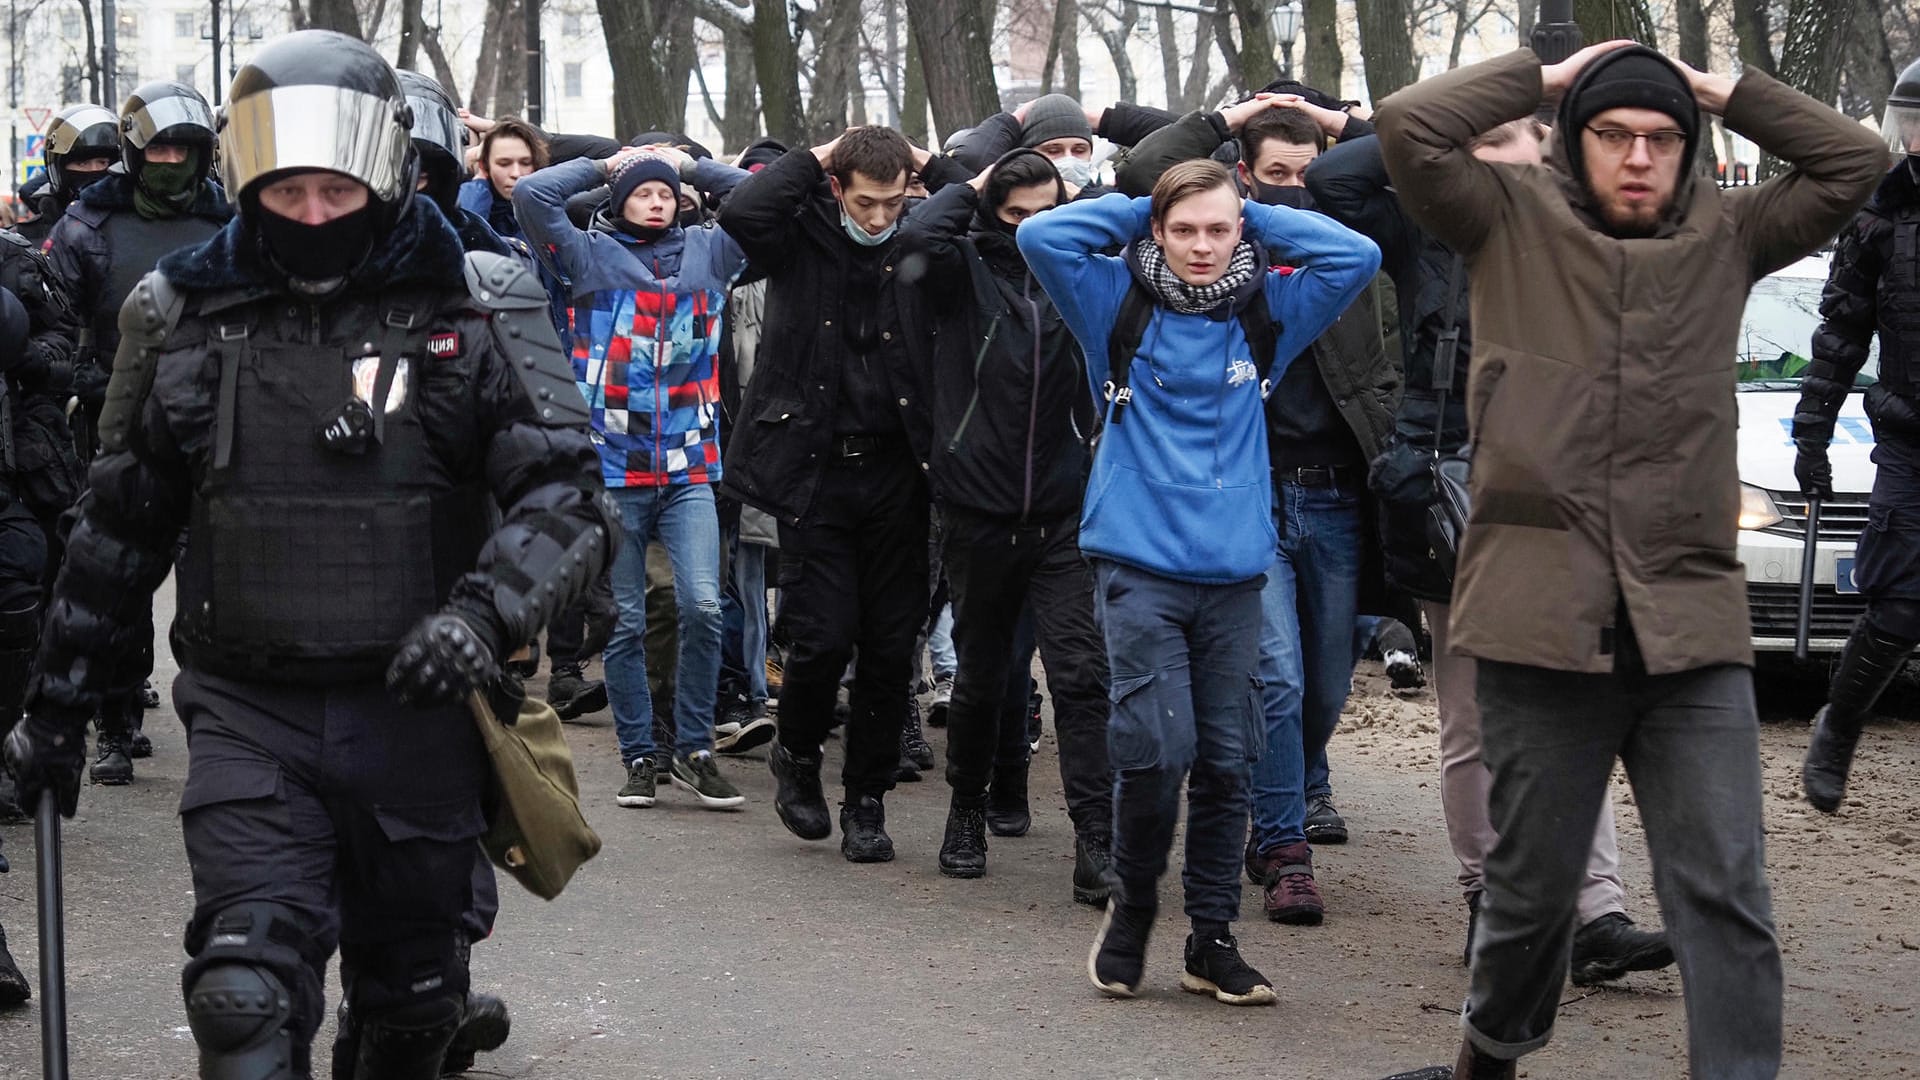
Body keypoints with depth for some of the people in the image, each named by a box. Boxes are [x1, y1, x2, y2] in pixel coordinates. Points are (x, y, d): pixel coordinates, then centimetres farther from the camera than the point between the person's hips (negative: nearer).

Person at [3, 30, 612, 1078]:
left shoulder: (478, 307, -3)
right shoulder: (184, 312, 3)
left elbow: (565, 492, -8)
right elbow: (121, 523, 13)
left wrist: (486, 609, -27)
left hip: (418, 709, 0)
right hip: (248, 717, 0)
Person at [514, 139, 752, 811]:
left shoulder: (707, 253, 12)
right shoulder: (591, 255, 6)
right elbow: (531, 195, -5)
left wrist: (693, 168, 14)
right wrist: (604, 166, 6)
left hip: (688, 468, 1)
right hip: (613, 470, -1)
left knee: (703, 607, -12)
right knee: (625, 624, 5)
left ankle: (694, 750, 2)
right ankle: (638, 757, 15)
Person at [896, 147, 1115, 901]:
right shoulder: (968, 267, -1)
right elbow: (917, 239, -20)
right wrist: (972, 185, -8)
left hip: (1063, 515, 0)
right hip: (979, 510, 0)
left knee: (1081, 674, -9)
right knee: (980, 675, 14)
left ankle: (1097, 841, -10)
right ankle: (968, 811, 33)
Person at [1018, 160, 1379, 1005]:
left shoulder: (1265, 312, 8)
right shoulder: (1120, 305, 3)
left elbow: (1357, 256, 3)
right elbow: (1041, 236, -8)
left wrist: (1259, 218, 5)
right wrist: (1135, 212, 1)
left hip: (1234, 570, 3)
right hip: (1139, 563, -3)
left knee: (1225, 760, 5)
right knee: (1157, 748, -13)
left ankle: (1212, 941, 16)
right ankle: (1131, 908, 11)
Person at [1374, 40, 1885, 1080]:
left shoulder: (1724, 235, 13)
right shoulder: (1513, 220, 5)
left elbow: (1855, 162, 10)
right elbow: (1408, 126, -7)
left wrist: (1727, 91, 8)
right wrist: (1546, 77, 1)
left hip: (1692, 628, 2)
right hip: (1541, 621, -2)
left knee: (1727, 897, -4)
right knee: (1533, 887, 11)